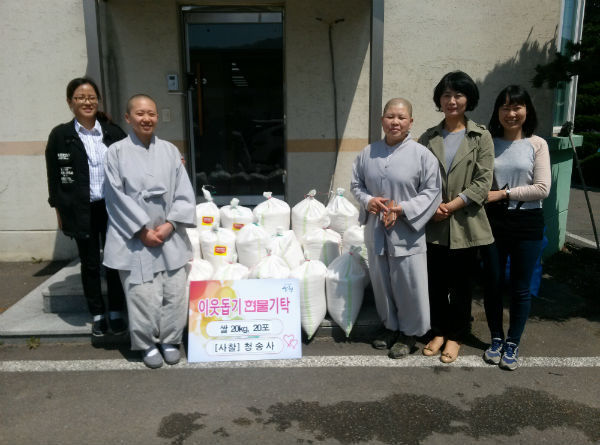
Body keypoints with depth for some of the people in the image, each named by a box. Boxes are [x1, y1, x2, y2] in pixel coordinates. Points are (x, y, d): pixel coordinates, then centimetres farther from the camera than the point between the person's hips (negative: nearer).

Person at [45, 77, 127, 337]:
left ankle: (116, 313, 20)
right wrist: (60, 212, 0)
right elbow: (54, 177, 2)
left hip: (112, 208, 1)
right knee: (90, 264, 10)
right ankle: (97, 315, 23)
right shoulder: (60, 135, 0)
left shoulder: (113, 132, 3)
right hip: (81, 211, -1)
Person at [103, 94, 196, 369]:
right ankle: (148, 344, 18)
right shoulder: (117, 152, 0)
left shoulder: (170, 150, 8)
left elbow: (184, 192, 4)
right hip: (134, 239, -2)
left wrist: (170, 224, -9)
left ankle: (170, 340, 21)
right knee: (143, 296, -3)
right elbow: (118, 197, -5)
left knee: (175, 292, 2)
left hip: (170, 236, 3)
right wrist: (143, 230, -10)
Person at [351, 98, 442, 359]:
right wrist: (368, 200, -9)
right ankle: (389, 325, 35)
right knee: (381, 283, 16)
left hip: (406, 233, -4)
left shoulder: (422, 154, -7)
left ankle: (409, 332, 24)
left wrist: (402, 209, -17)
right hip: (375, 232, 4)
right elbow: (356, 185, 12)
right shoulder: (368, 153, 5)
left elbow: (432, 191, -7)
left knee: (408, 285, 4)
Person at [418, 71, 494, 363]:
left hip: (465, 224, -2)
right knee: (436, 281, 11)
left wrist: (451, 206, -13)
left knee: (461, 284, 9)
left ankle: (456, 335, 27)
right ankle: (439, 331, 30)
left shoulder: (480, 137, 0)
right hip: (434, 225, 2)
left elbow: (483, 183, -7)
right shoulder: (428, 138, 7)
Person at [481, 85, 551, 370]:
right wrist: (483, 198, -16)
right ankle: (496, 339, 30)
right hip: (493, 222, 1)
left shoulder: (537, 144, -2)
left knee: (520, 288, 8)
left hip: (527, 223, -1)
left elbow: (542, 188, -10)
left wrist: (503, 193, -14)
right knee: (492, 283, 11)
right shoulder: (488, 143, 2)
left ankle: (512, 343, 26)